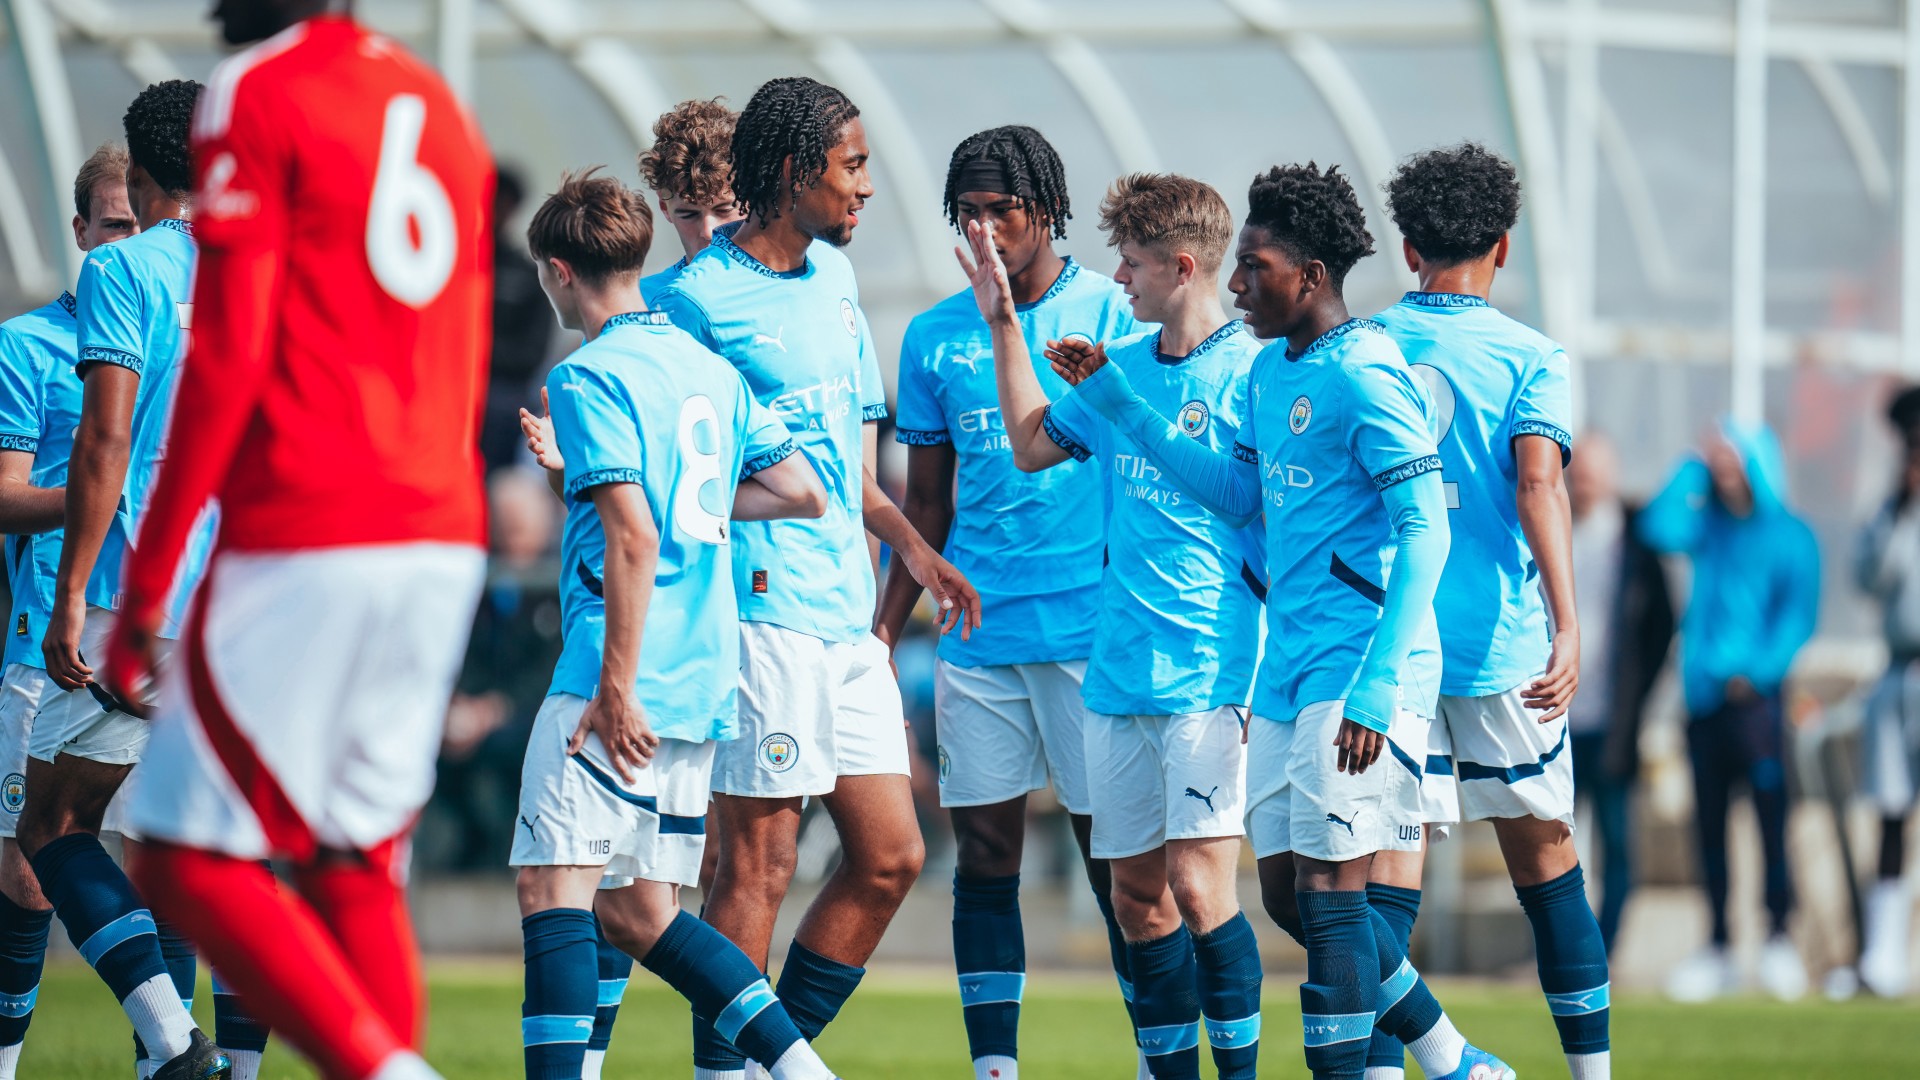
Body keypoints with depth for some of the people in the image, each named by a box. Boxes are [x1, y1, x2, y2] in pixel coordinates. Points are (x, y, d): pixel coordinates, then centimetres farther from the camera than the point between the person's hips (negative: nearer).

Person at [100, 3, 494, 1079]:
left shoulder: (257, 96, -6)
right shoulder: (443, 109, 17)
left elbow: (228, 355, -12)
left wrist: (146, 577, -9)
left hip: (303, 545, -7)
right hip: (443, 543, 7)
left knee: (192, 859, -2)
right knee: (354, 869, 12)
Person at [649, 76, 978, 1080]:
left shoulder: (834, 275, 16)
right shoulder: (698, 298, -9)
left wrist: (910, 545, 13)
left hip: (846, 612, 8)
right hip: (761, 608, -8)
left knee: (890, 857, 8)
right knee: (758, 862, -7)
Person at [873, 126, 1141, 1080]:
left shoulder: (1114, 315, -1)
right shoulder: (933, 338, 10)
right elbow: (927, 505, 15)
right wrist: (884, 630, 9)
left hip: (1094, 631, -4)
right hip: (977, 636, 4)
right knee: (984, 857, 2)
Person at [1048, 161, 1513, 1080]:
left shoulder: (1364, 376, -14)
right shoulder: (1270, 372, 13)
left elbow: (1424, 534, -17)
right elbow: (1239, 493, 22)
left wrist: (1377, 687, -23)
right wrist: (1114, 399, 17)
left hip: (1357, 668, -9)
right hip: (1287, 673, 9)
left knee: (1328, 893, -9)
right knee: (1288, 893, 10)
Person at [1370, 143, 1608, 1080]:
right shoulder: (1529, 358, 0)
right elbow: (1538, 484, -15)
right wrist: (1567, 627, -24)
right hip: (1500, 644, -1)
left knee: (1388, 873, 2)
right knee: (1546, 865, 9)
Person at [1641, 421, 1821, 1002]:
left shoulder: (1790, 538, 1)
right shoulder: (1707, 528, 13)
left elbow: (1798, 615, -5)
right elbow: (1660, 528, -4)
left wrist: (1758, 670, -17)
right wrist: (1694, 467, 0)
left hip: (1756, 694, -5)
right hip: (1704, 693, 5)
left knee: (1771, 814, -11)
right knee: (1709, 823, 6)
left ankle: (1779, 938, -5)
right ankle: (1718, 948, 12)